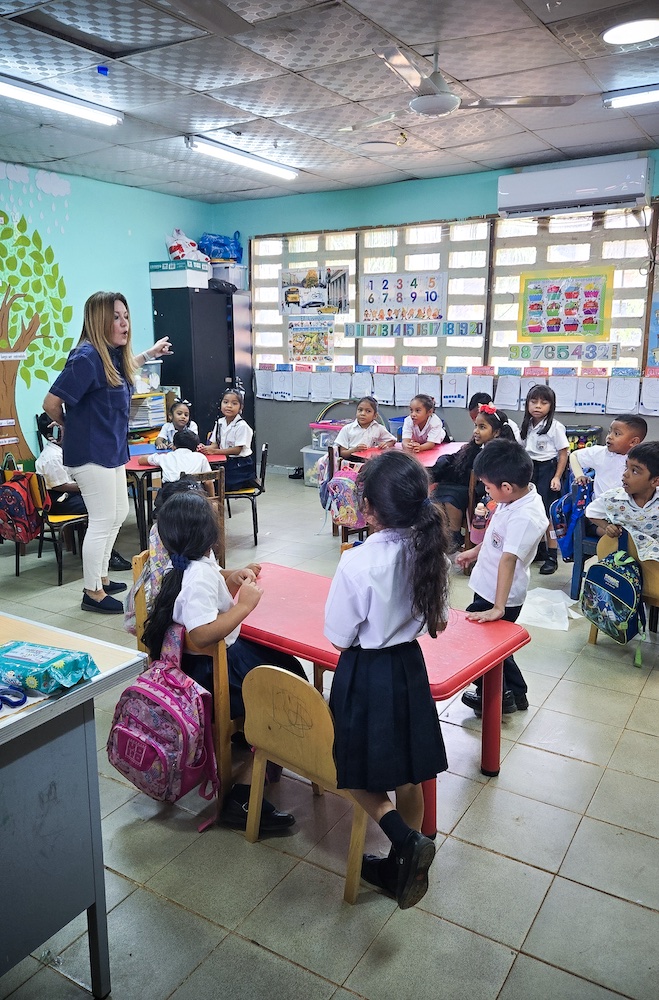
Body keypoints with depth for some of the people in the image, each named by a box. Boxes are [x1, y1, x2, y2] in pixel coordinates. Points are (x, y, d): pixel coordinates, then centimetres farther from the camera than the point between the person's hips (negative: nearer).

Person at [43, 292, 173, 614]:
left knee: (118, 515, 18)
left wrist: (149, 353, 33)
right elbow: (52, 403, -21)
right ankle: (93, 593, 12)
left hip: (112, 451, 10)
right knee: (103, 522, -2)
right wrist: (71, 426, -2)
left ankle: (101, 578, 33)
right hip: (91, 454, -10)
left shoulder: (115, 355, 6)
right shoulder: (87, 357, -21)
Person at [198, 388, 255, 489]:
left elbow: (237, 450, -17)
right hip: (225, 463, 7)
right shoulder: (220, 422, 9)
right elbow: (215, 444, 9)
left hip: (240, 466, -7)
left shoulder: (241, 426, -15)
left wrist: (214, 451, -21)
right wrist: (205, 448, -15)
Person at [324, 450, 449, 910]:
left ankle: (407, 840, 2)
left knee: (359, 771, 17)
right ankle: (405, 866, 36)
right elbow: (438, 619, 3)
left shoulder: (358, 563, -27)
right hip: (410, 666, 6)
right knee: (408, 772, 20)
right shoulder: (429, 551, -10)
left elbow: (339, 636, -16)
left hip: (365, 674, -6)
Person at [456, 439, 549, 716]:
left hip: (498, 597, -9)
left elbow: (508, 560, -36)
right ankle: (515, 693, 40)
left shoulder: (525, 517, -32)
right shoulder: (518, 496, -5)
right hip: (488, 588, 9)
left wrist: (498, 608, -37)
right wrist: (475, 551, 24)